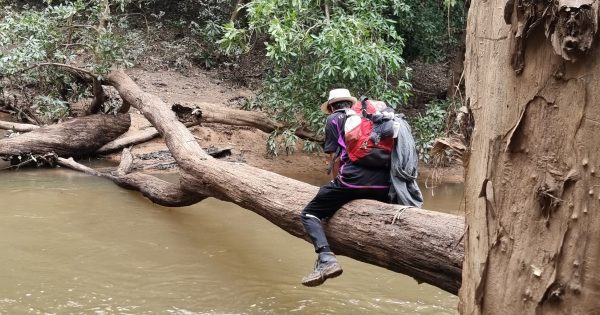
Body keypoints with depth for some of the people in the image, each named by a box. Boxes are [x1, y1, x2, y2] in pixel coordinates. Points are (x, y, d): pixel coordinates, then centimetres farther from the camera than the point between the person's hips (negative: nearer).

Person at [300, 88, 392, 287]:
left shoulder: (333, 119, 15)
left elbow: (336, 157, 7)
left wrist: (337, 184, 25)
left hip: (353, 178, -5)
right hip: (383, 181, 5)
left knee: (309, 214, 8)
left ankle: (326, 259, -16)